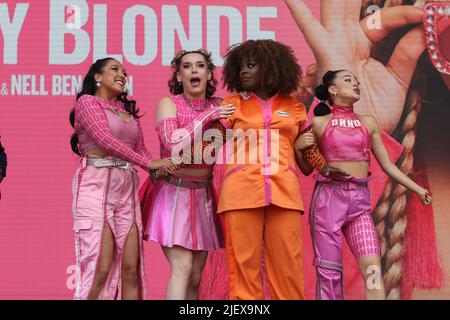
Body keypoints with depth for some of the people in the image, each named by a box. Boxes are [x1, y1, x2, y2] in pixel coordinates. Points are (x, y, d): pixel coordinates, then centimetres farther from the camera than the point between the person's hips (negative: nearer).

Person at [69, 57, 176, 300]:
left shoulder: (128, 110, 21)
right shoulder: (87, 101, 2)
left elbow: (140, 149, 17)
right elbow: (105, 139, -12)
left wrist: (159, 169, -4)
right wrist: (149, 163, -16)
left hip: (127, 189, 6)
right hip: (96, 186, -6)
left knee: (131, 269, 0)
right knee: (100, 269, -13)